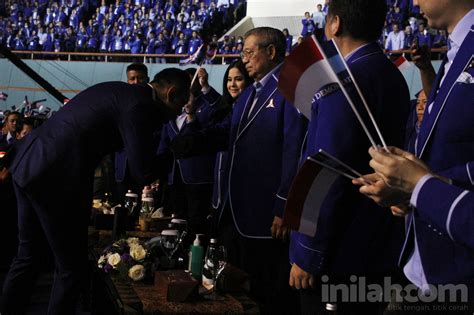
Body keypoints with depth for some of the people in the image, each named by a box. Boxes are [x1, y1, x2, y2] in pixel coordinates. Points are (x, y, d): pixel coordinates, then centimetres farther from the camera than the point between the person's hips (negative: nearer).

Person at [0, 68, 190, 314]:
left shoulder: (119, 91, 16)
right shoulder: (140, 105, -12)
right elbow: (143, 174, -15)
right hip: (55, 179, -10)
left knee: (27, 255, 22)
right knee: (71, 265, 7)